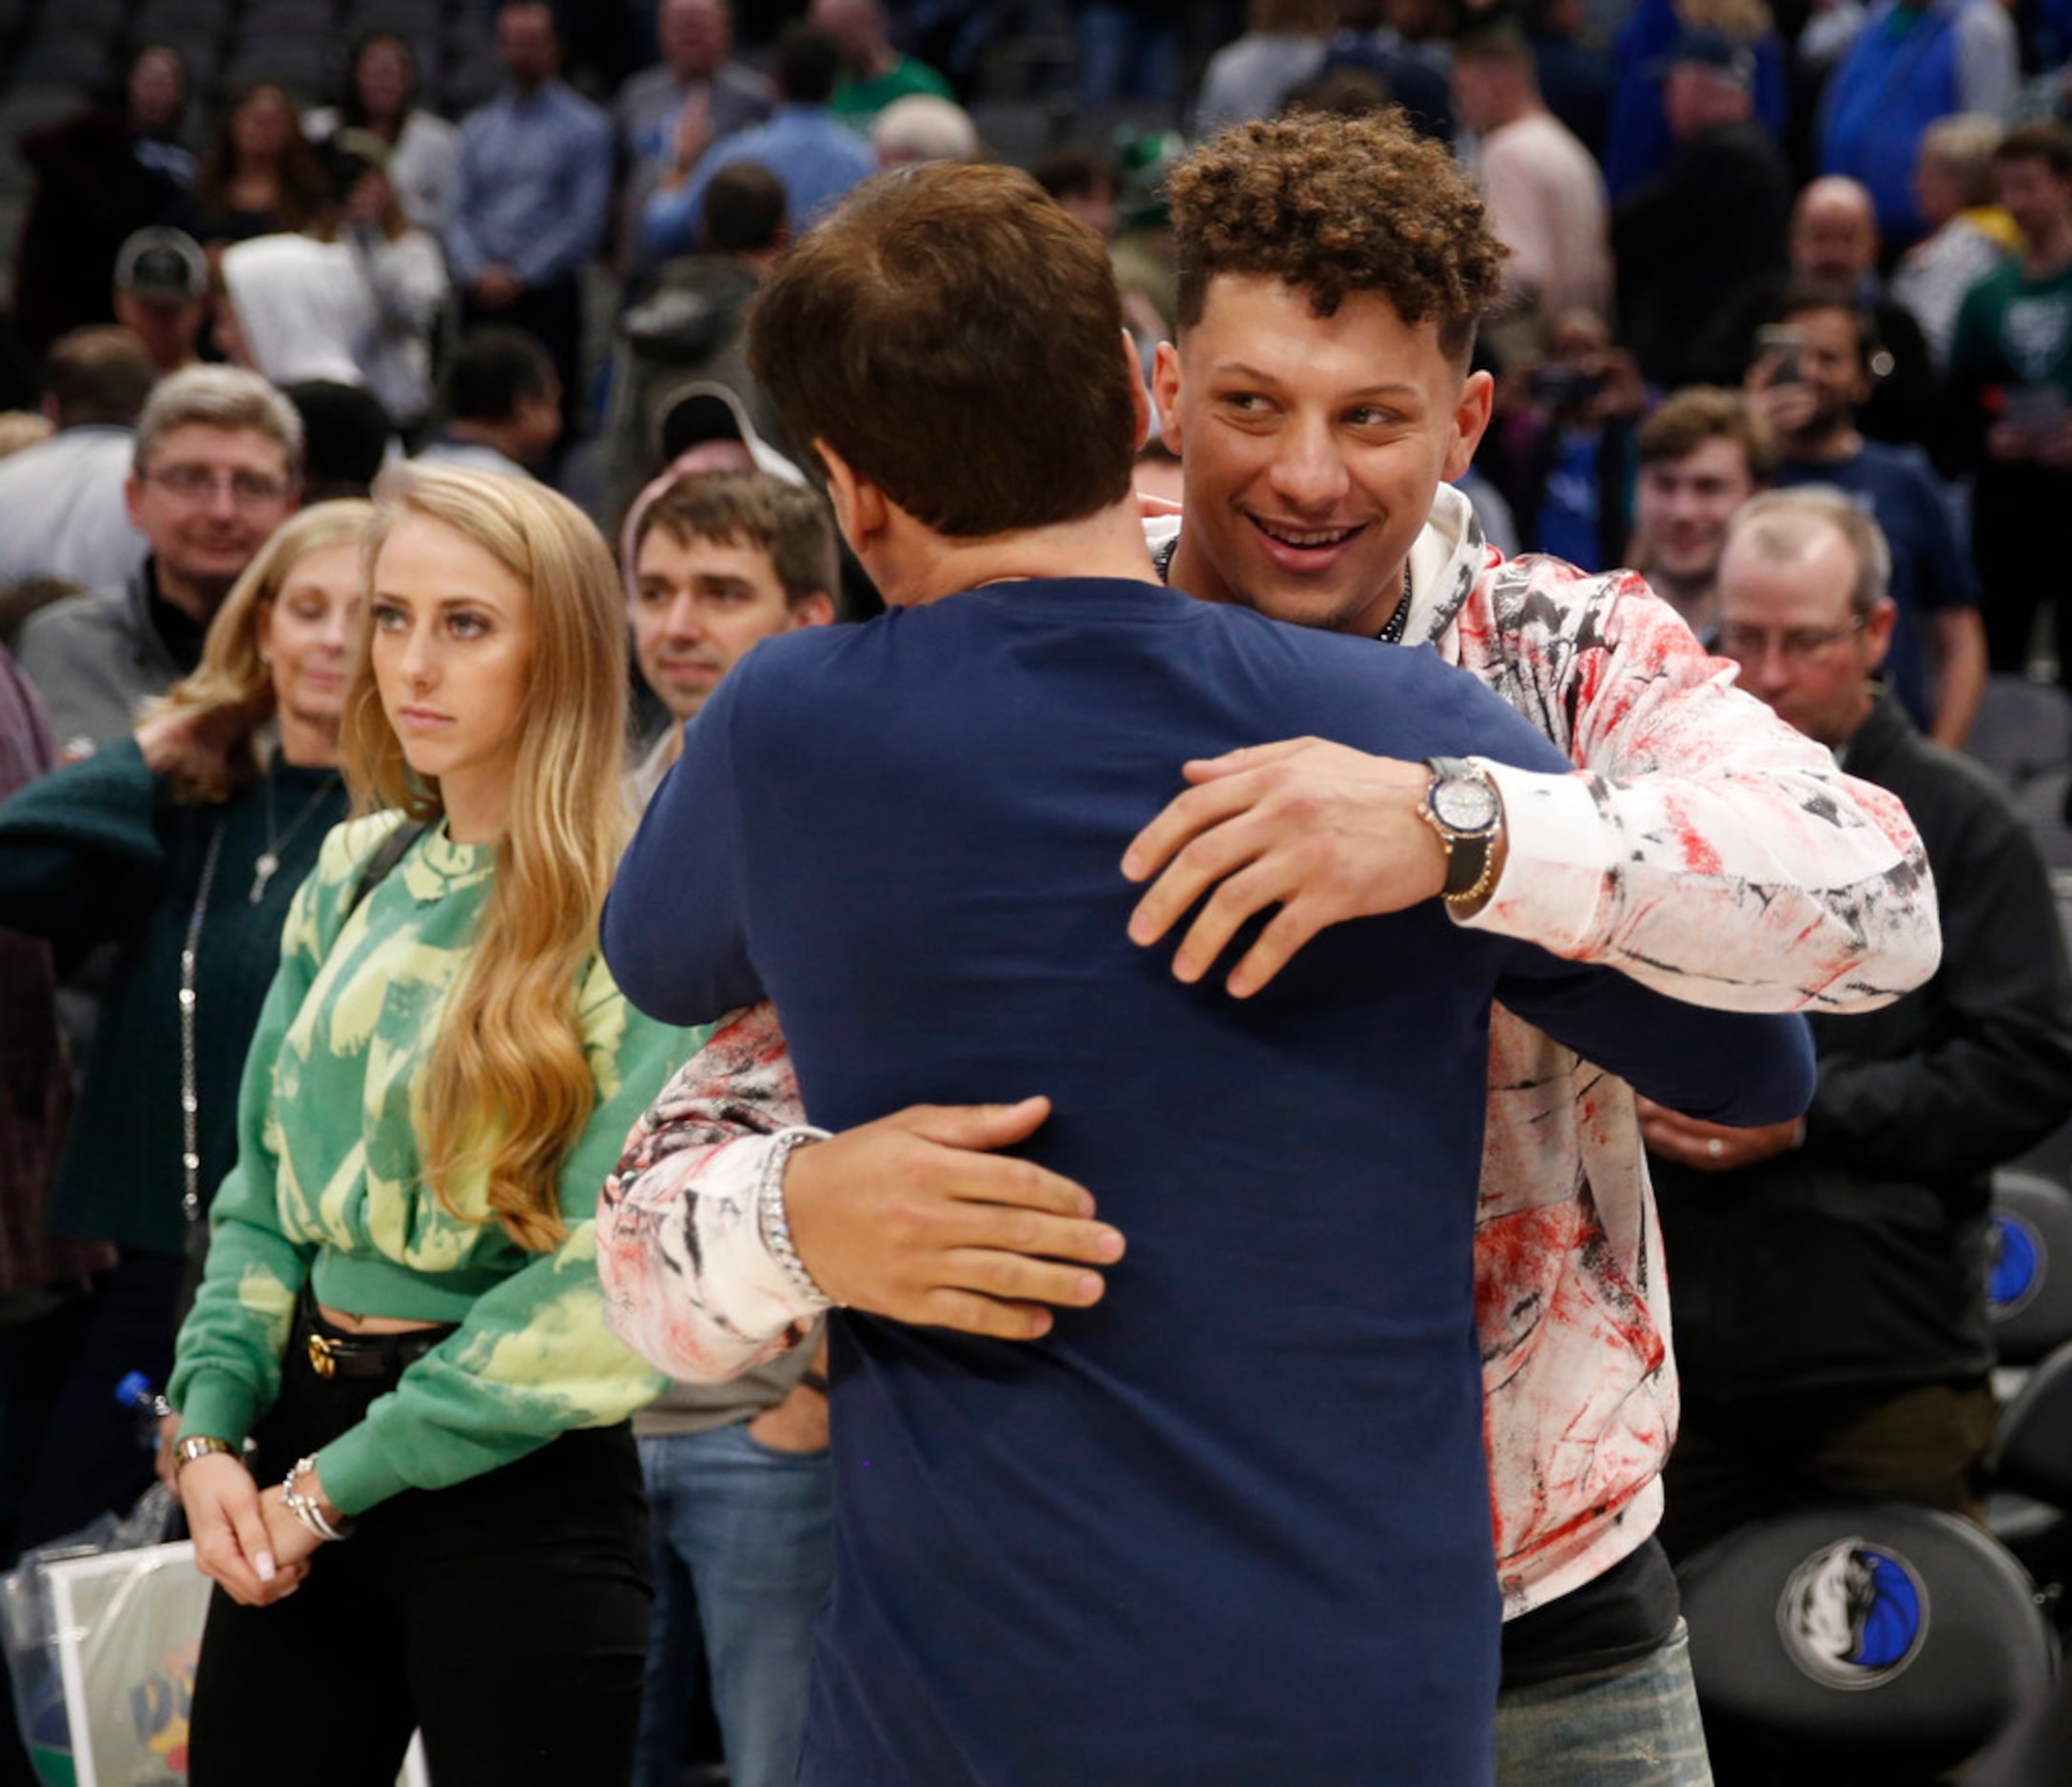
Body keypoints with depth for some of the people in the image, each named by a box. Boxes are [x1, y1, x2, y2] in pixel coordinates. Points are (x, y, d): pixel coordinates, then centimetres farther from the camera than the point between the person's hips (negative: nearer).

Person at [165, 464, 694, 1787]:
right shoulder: (357, 879, 8)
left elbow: (612, 1279, -16)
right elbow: (267, 1182, 11)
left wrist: (337, 1483, -15)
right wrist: (212, 1425, -5)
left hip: (520, 1490, -6)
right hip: (305, 1436, 6)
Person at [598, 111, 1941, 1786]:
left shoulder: (1568, 656, -8)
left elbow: (1878, 902, -28)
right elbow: (672, 1215, -14)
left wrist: (1459, 824, -44)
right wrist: (811, 1218, -39)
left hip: (1554, 1643, 0)